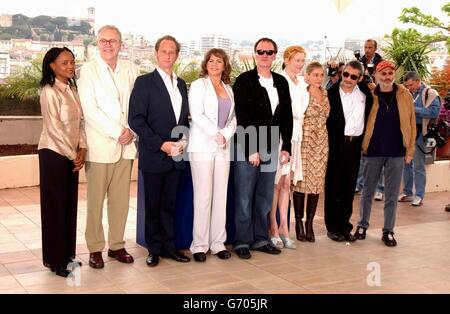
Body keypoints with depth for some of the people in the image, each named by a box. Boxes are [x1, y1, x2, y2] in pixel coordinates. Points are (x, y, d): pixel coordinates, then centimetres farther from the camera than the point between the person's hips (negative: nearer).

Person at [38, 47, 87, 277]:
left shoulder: (72, 90, 10)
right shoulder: (49, 92, -12)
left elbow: (79, 121, 8)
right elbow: (54, 127, -17)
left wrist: (82, 149, -4)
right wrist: (73, 154, -13)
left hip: (71, 155, 7)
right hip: (54, 154, -7)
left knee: (70, 204, 11)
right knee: (55, 205, 1)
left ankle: (67, 254, 23)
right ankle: (54, 260, 12)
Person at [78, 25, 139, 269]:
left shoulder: (131, 69, 10)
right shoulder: (88, 70, -1)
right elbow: (89, 109, -9)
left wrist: (131, 131, -8)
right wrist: (117, 132, -12)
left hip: (126, 145, 4)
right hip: (99, 145, -3)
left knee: (121, 200, 8)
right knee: (96, 200, 2)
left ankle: (117, 245, 20)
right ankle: (95, 249, 12)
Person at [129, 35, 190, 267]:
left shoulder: (181, 84, 13)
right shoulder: (144, 82, -5)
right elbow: (136, 119, -12)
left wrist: (183, 139, 0)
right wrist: (161, 144, -16)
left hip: (175, 156, 5)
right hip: (153, 156, -5)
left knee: (169, 204, 12)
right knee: (153, 205, 5)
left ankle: (169, 246, 22)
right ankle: (154, 249, 17)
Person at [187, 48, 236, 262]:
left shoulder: (229, 89, 17)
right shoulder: (198, 85, 2)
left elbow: (233, 118, 12)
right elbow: (197, 115, -9)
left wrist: (226, 135, -6)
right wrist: (217, 135, -12)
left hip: (223, 148, 5)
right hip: (202, 146, -5)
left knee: (221, 195, 3)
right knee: (203, 196, -5)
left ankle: (218, 242, 10)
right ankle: (199, 245, 2)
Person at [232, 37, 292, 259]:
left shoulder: (281, 82, 11)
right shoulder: (244, 80, -4)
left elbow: (287, 116, 13)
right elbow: (241, 117, -9)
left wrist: (286, 147, 7)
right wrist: (252, 149, -13)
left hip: (271, 149, 5)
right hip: (247, 148, -5)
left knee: (265, 198, 11)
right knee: (244, 198, 1)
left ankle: (261, 239, 21)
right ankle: (242, 242, 11)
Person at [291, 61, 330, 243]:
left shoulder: (325, 94, 11)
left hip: (321, 142, 5)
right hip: (304, 141, -5)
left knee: (317, 182, 5)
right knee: (301, 182, 0)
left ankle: (309, 224, 15)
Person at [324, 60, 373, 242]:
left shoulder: (364, 92, 5)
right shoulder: (331, 93, -6)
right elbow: (326, 120, -6)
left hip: (355, 145, 4)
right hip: (336, 145, -4)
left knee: (349, 187, 10)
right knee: (333, 186, 4)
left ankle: (345, 226, 20)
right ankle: (333, 227, 13)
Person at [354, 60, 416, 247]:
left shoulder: (405, 95, 2)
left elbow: (411, 123, 3)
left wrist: (410, 150, 0)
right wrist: (361, 146, -5)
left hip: (396, 152, 1)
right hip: (373, 151, 0)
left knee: (392, 194, 7)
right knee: (367, 191, 10)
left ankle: (388, 231, 17)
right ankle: (362, 226, 24)